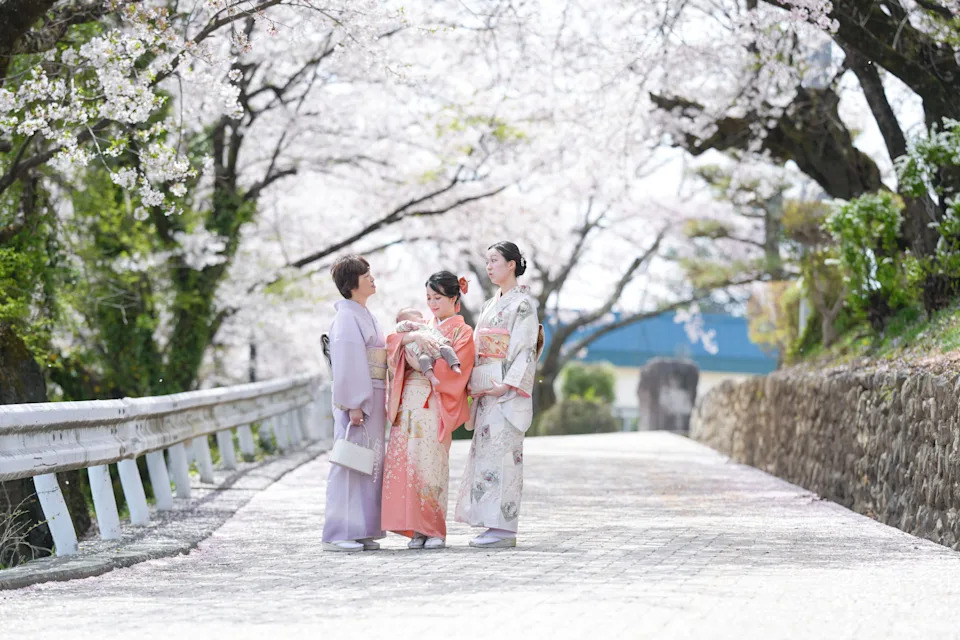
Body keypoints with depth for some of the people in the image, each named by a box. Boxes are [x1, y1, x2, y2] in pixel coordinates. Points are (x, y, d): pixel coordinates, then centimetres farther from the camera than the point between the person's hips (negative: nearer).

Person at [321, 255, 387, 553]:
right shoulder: (347, 316, -9)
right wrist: (354, 404, -22)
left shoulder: (364, 316, 20)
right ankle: (337, 535, -8)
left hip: (372, 400, 10)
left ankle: (362, 531, 12)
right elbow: (347, 361, -17)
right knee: (350, 463, -9)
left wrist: (381, 403, 18)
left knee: (370, 464, 9)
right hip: (356, 399, -10)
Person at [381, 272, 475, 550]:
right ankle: (416, 529, 0)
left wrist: (423, 360, -11)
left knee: (429, 465, -10)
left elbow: (452, 370, -8)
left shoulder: (462, 333, 5)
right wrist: (405, 339, -8)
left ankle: (434, 530, -3)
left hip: (433, 406, -5)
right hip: (408, 404, 5)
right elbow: (390, 348, 11)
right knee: (405, 462, -4)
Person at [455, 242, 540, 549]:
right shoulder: (489, 305, 20)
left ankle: (504, 528, -10)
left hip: (507, 391, -8)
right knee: (485, 452, 5)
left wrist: (507, 384, -21)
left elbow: (525, 349, -13)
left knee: (502, 452, -11)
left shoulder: (523, 303, -5)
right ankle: (494, 525, 8)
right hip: (486, 389, 8)